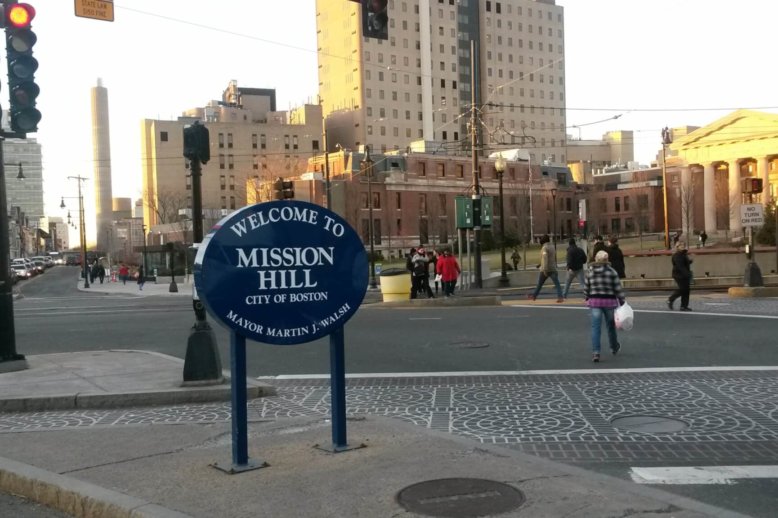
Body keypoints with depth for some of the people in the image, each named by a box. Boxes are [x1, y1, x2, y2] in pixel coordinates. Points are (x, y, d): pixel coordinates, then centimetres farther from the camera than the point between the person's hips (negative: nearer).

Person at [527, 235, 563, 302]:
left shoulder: (544, 247, -11)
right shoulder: (552, 247, 11)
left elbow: (545, 259, -21)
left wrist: (544, 269, -25)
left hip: (545, 269, -4)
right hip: (553, 269, 5)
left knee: (539, 283, 11)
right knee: (557, 284, -4)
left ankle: (534, 296, 24)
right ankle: (560, 297, -17)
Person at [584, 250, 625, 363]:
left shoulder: (589, 271, 1)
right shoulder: (611, 271, -5)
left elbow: (586, 288, 6)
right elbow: (618, 289, -4)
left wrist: (587, 299, 20)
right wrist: (622, 302, 3)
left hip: (594, 302, 0)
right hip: (609, 301, 0)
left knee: (595, 328, -1)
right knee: (611, 326, 19)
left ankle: (595, 352, -13)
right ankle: (614, 347, 39)